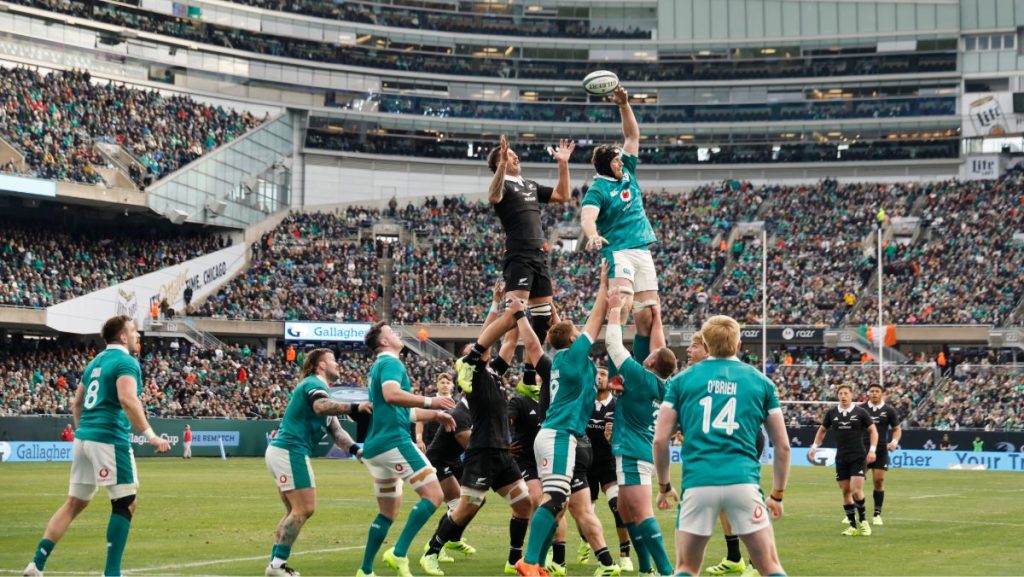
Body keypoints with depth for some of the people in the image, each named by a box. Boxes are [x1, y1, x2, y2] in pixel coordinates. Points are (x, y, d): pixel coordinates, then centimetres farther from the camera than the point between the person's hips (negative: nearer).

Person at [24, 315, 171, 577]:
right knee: (125, 504, -1)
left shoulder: (96, 362, 19)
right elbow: (128, 400, -23)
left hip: (84, 437, 9)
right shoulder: (126, 361, -7)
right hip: (110, 439, -9)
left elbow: (76, 403, 24)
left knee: (75, 503, 13)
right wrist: (150, 435, -23)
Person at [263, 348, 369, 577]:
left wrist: (355, 448, -1)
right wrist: (355, 407, -41)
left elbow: (335, 430, 16)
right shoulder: (313, 384, -7)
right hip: (290, 452, -11)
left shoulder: (316, 387, 24)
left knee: (296, 511, 14)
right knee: (304, 509, -11)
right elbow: (321, 406, -32)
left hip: (280, 452, 11)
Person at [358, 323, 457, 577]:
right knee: (433, 495, -12)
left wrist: (435, 414, 32)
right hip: (394, 441, -10)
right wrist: (430, 401, -21)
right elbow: (391, 394, -26)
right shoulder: (390, 363, -5)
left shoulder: (380, 366, 25)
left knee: (388, 511, 16)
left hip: (375, 448, 10)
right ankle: (399, 553, -20)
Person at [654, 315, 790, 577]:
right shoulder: (761, 381, 12)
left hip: (698, 482, 0)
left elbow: (660, 440, 7)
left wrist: (664, 486, 20)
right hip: (743, 481, 0)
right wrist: (777, 495, 21)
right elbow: (782, 445, 12)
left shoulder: (681, 380, 10)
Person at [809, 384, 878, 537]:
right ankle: (853, 526, 10)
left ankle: (862, 521, 7)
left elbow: (873, 430, 2)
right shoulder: (832, 413, 4)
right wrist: (814, 447, 8)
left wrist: (872, 450, -9)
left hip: (858, 457, -3)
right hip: (841, 458, 3)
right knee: (845, 491, 3)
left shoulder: (860, 412, -4)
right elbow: (822, 430, 18)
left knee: (856, 490, -13)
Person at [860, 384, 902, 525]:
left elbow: (897, 429, 8)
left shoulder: (889, 410, 2)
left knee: (879, 481, -3)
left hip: (881, 451, 0)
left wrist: (894, 441, -10)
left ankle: (877, 514, 8)